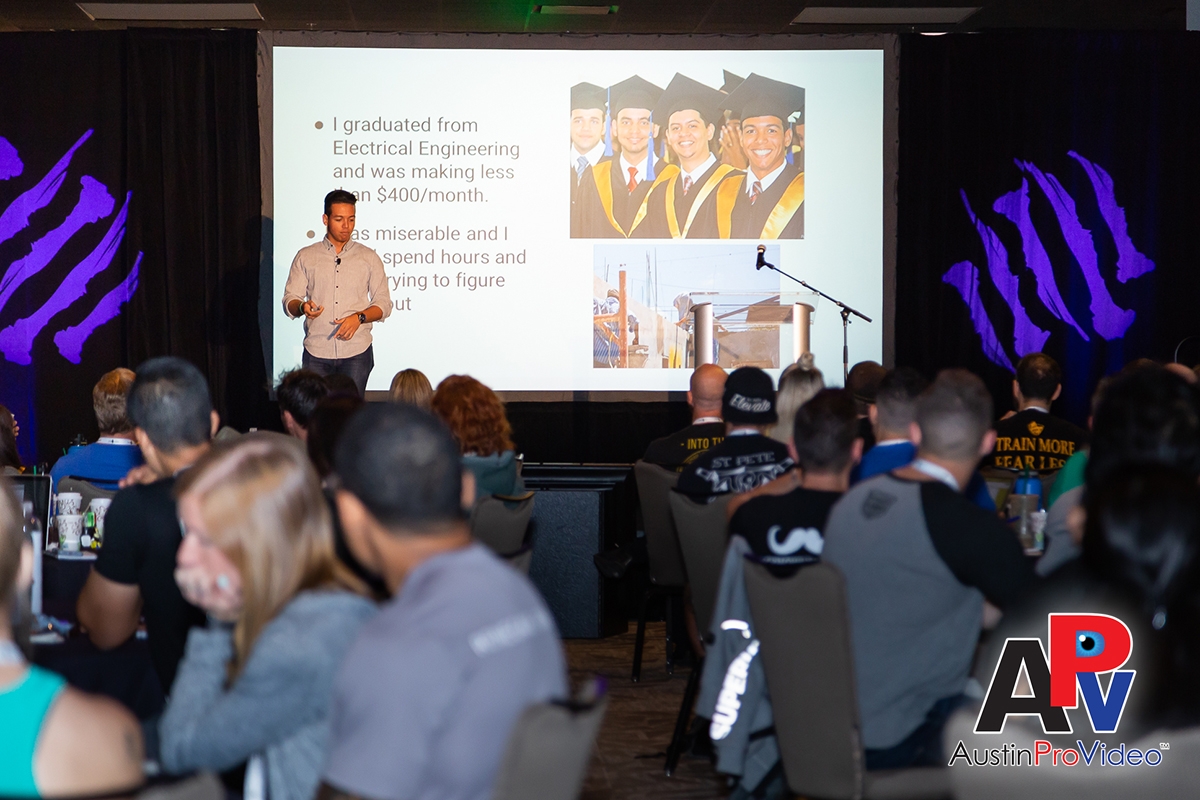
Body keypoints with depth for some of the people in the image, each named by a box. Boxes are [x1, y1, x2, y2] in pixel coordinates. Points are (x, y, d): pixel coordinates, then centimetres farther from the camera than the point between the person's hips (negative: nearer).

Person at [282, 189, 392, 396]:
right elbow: (289, 301, 6)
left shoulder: (369, 258, 10)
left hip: (356, 351, 0)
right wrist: (302, 307, -18)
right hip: (316, 353, 0)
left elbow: (383, 304, 7)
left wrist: (358, 317, -12)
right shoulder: (305, 257, 10)